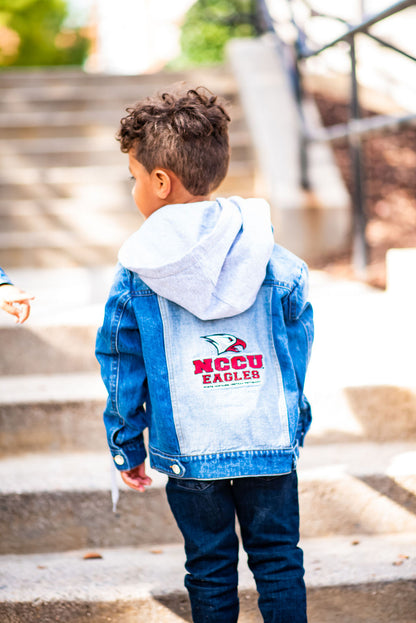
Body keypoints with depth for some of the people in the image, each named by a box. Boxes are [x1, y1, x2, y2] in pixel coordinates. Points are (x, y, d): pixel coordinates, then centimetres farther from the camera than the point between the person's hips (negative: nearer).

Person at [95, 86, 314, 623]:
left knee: (210, 569, 12)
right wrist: (293, 419, 20)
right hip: (270, 440, 1)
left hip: (188, 449, -1)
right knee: (278, 560, 12)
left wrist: (126, 448, 11)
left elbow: (121, 368, 0)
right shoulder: (272, 259, -2)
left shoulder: (137, 273, -6)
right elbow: (299, 341, 6)